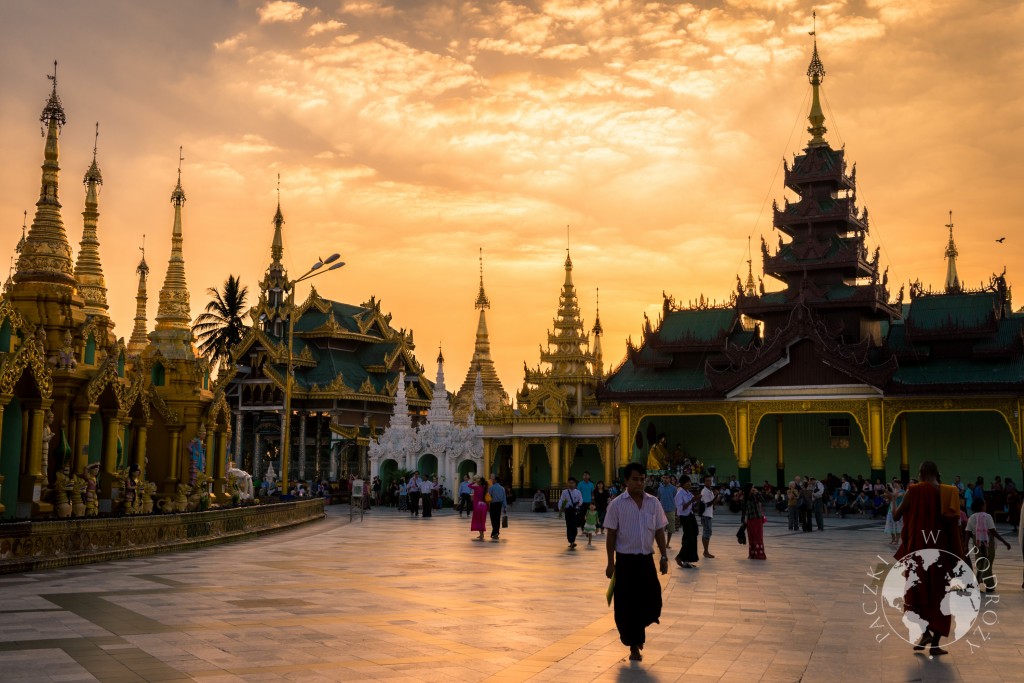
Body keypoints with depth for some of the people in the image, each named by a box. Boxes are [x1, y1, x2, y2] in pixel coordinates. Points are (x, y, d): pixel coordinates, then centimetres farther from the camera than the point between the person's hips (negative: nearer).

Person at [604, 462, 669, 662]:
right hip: (626, 560, -3)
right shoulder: (617, 505, -6)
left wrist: (664, 557, 5)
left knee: (652, 601, 0)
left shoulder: (653, 503, 3)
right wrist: (610, 563, -6)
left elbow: (659, 531, 9)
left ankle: (639, 628, 30)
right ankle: (634, 645, 17)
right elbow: (611, 535, -4)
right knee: (627, 604, 2)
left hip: (647, 559, 3)